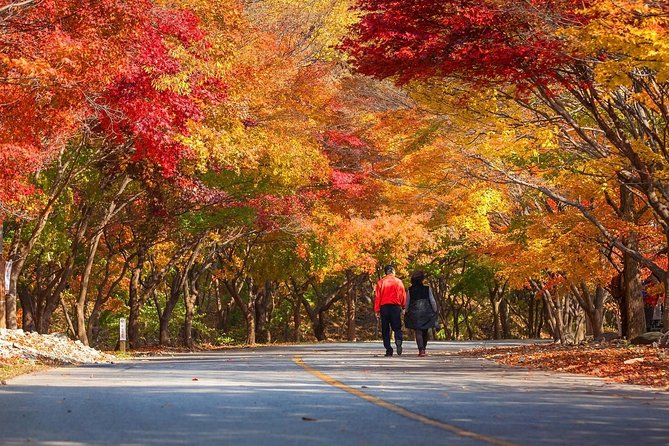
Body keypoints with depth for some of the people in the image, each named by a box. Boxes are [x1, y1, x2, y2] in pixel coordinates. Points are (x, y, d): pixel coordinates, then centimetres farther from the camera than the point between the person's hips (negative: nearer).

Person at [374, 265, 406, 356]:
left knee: (385, 329, 6)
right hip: (396, 307, 0)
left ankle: (388, 349, 0)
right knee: (397, 327, 5)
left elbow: (377, 297, 0)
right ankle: (398, 342, -24)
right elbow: (403, 296, 2)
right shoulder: (398, 282, 4)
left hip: (384, 307, 0)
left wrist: (377, 310, 1)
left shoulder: (380, 282, 3)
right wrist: (403, 307, 7)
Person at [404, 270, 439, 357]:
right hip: (426, 312, 1)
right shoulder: (427, 289, 0)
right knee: (425, 332, 15)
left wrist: (406, 312, 15)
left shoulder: (410, 290, 1)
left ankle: (421, 350, -15)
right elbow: (432, 301, 1)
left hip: (414, 313, -1)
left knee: (418, 332, -2)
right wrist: (435, 311, 9)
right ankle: (423, 349, 22)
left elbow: (407, 302, 5)